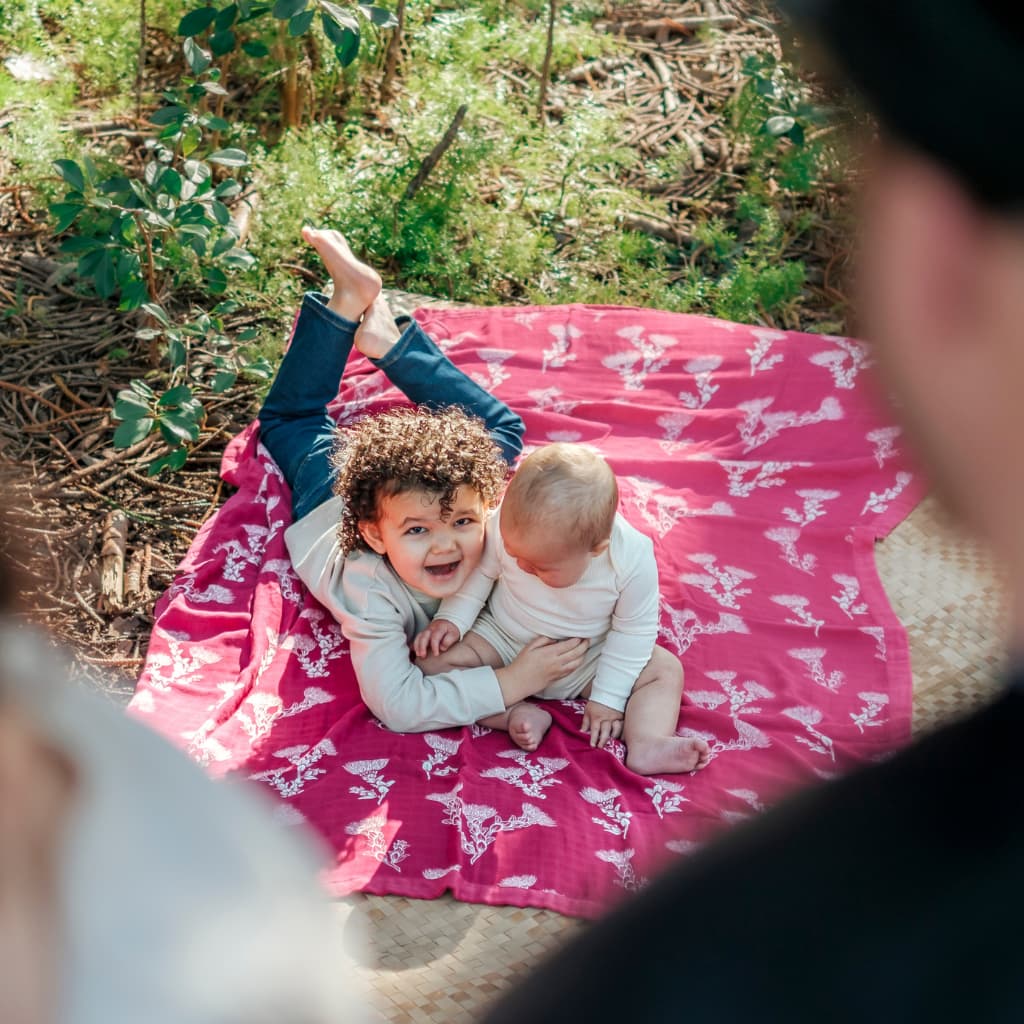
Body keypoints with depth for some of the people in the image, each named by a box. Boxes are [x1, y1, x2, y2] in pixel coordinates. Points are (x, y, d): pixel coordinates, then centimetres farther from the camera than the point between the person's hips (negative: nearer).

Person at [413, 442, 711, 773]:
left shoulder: (632, 558, -30)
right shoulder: (506, 528, -28)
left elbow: (633, 631, -15)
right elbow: (479, 571, -6)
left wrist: (608, 698, -14)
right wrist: (451, 618, -15)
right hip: (503, 642, 1)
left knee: (666, 669, -16)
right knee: (434, 660, -21)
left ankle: (646, 746, -33)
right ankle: (517, 715, -26)